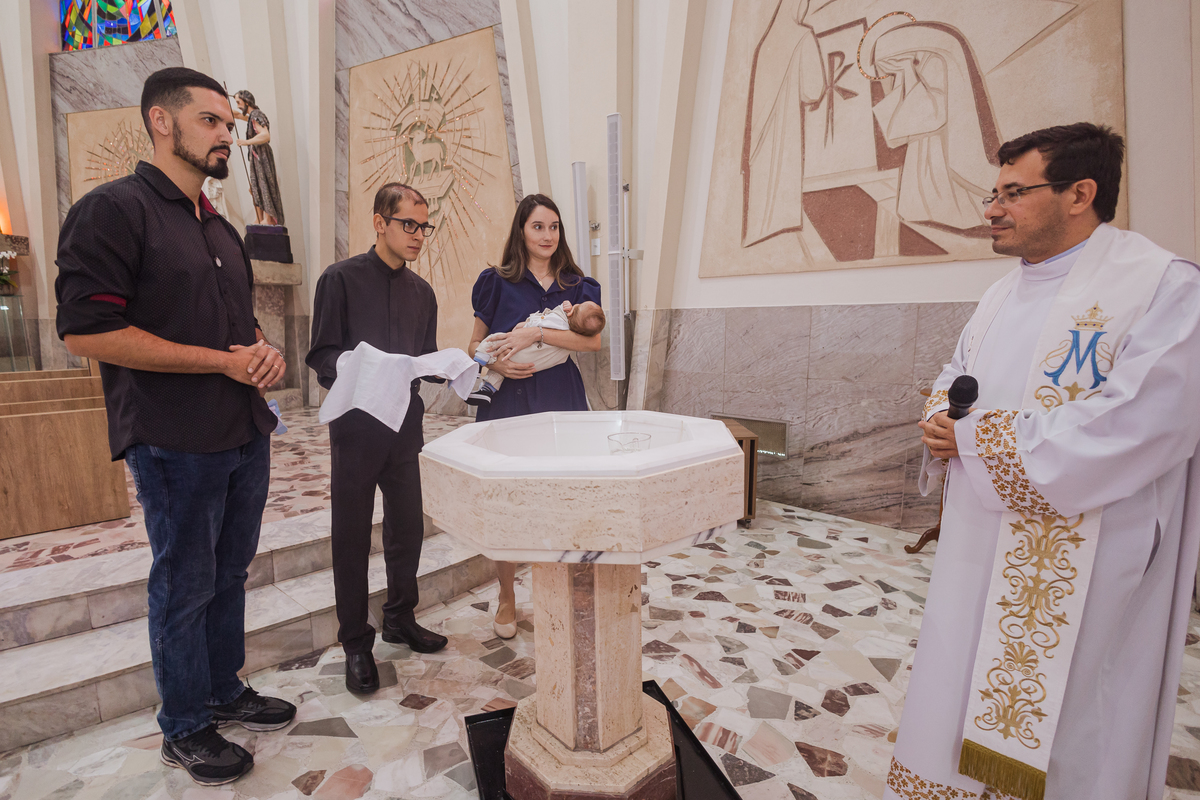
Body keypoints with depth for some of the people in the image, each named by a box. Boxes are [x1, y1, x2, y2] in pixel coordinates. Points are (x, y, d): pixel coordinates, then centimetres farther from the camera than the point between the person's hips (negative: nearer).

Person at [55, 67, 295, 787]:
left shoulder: (221, 229, 16)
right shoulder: (113, 209, -9)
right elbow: (87, 331, -17)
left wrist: (266, 351, 1)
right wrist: (226, 360, -17)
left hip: (247, 434, 8)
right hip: (177, 444, -7)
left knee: (230, 574, 18)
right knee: (185, 587, 7)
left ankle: (226, 691, 37)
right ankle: (184, 728, 27)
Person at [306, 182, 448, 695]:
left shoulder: (422, 291, 13)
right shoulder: (341, 278, -3)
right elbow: (322, 356, -7)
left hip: (405, 423, 5)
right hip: (356, 425, -5)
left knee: (408, 527, 12)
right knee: (352, 536, 5)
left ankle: (400, 619, 33)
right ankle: (355, 641, 21)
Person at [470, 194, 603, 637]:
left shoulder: (577, 285, 9)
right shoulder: (496, 282, 7)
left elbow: (593, 340, -7)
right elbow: (476, 342, 12)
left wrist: (538, 332, -17)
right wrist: (494, 362, -9)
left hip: (560, 400, 1)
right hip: (507, 400, -1)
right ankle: (506, 596, 25)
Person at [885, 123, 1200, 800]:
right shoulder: (1006, 292, 12)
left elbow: (1142, 421, -22)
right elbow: (958, 372, 21)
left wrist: (982, 438, -19)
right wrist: (942, 416, -2)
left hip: (1082, 558, -7)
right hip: (985, 536, 7)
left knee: (1067, 715, 9)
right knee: (965, 685, 18)